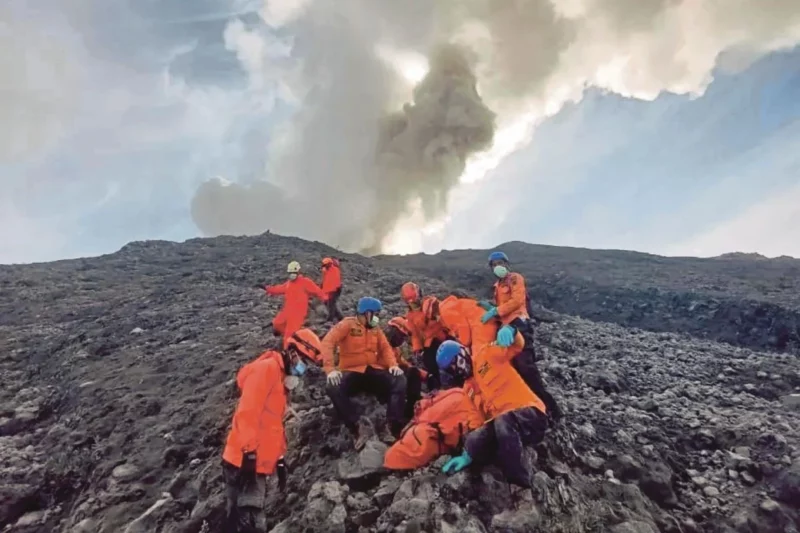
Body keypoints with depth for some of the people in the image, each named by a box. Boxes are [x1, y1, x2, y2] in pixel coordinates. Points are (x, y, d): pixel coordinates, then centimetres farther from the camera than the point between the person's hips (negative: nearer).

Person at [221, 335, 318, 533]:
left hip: (258, 462, 10)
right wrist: (248, 452, -23)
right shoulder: (267, 368, -11)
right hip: (245, 460, -10)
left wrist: (279, 458, 23)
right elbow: (248, 411, -21)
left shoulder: (280, 377, 20)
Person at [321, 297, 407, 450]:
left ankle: (392, 427, -28)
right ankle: (357, 427, -31)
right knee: (333, 387, -35)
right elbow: (328, 342, -14)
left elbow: (385, 348, 10)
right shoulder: (347, 324, -2)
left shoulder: (375, 328, 14)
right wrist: (330, 369, -28)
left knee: (399, 381, -21)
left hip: (373, 371, 4)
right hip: (351, 372, -4)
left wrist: (393, 364, -12)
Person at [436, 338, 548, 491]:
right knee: (474, 442, -26)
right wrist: (468, 454, 3)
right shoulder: (469, 388, 20)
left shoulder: (487, 355, 5)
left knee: (503, 420, -39)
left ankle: (521, 487, -29)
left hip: (530, 415, -5)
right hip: (500, 423, 5)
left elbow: (518, 345, -7)